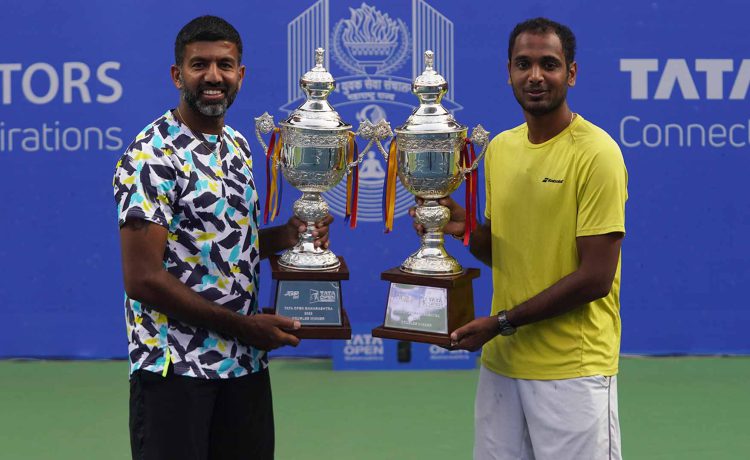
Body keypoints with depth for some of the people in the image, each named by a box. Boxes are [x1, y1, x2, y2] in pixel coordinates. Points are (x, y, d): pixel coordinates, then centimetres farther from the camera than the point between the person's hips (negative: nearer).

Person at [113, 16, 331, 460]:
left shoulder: (238, 146, 11)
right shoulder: (151, 156, -14)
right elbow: (143, 278, -18)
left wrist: (289, 234, 1)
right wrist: (242, 326, -15)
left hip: (247, 363, 7)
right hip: (174, 368, -7)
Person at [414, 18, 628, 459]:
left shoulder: (596, 153, -12)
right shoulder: (500, 147, 9)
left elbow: (596, 277, -16)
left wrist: (502, 322, -15)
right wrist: (463, 226, -3)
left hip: (572, 370, -6)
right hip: (502, 361, 6)